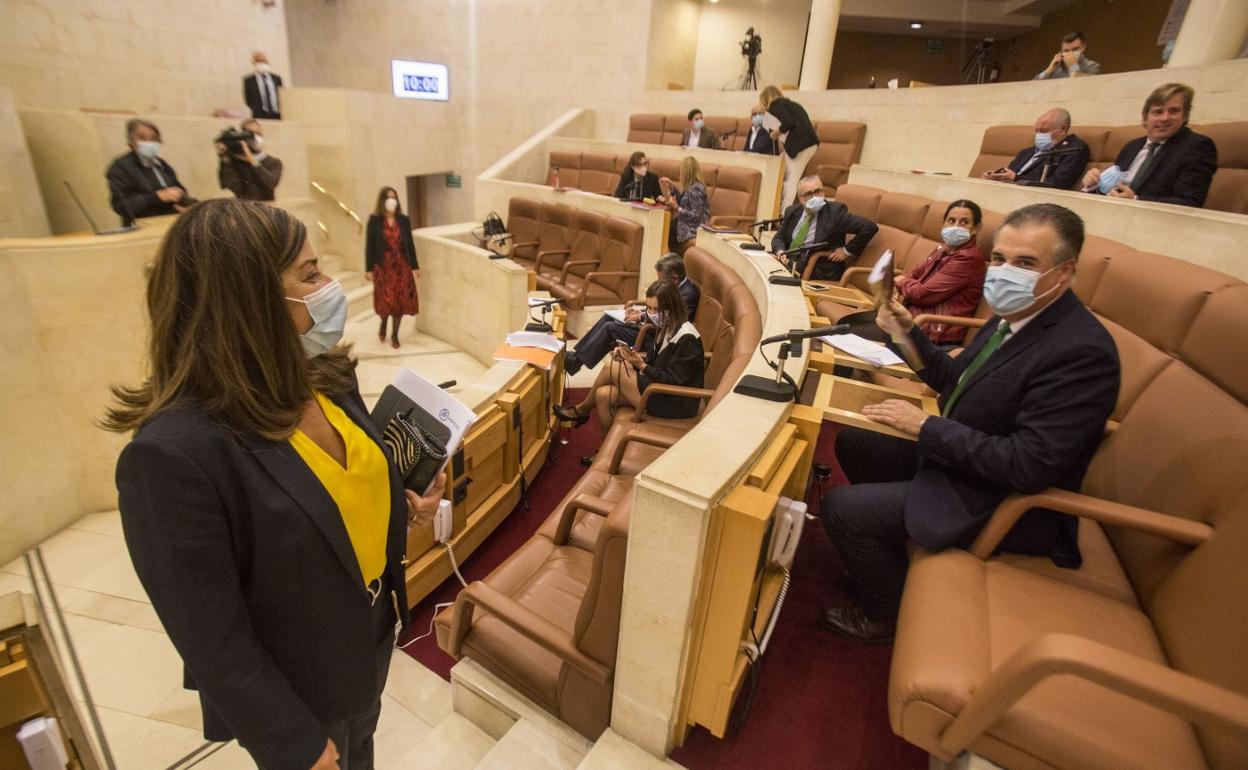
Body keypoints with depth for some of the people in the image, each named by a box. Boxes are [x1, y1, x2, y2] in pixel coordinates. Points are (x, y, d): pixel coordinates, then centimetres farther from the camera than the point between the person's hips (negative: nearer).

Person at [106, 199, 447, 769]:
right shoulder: (174, 453, -33)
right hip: (297, 685, -6)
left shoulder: (324, 377, -11)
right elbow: (211, 637, -25)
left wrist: (403, 505, -12)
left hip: (372, 632, 6)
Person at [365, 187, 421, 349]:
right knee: (386, 300, -6)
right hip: (382, 266, -2)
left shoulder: (404, 220, 3)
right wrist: (368, 268, -6)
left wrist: (415, 266, 5)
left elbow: (410, 243, 6)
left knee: (400, 300, 3)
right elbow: (369, 245, -3)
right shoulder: (374, 220, -3)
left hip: (401, 265, 2)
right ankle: (383, 323, 28)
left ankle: (395, 334, 18)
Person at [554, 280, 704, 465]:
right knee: (603, 394, -4)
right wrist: (631, 356, -7)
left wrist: (641, 365, -26)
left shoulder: (686, 338, -22)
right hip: (661, 388, 9)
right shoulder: (663, 328, 6)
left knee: (612, 370, -12)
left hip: (677, 403, -9)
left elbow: (673, 380, -23)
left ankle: (582, 410, 13)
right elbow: (653, 362, 12)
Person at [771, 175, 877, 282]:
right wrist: (780, 251, -4)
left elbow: (869, 227, -11)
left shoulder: (835, 211, -7)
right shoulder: (792, 211, 10)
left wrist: (847, 251, -8)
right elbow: (779, 237, 18)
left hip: (817, 275, -6)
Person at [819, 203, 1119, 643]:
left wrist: (925, 426, -24)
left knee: (840, 507, -14)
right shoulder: (1016, 315, 0)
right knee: (853, 442, 15)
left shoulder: (1082, 352, -28)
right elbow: (955, 380, 10)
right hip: (958, 457, 10)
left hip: (1007, 501, -9)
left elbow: (1028, 465, -30)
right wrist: (907, 334, -4)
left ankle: (885, 615, 15)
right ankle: (882, 560, 30)